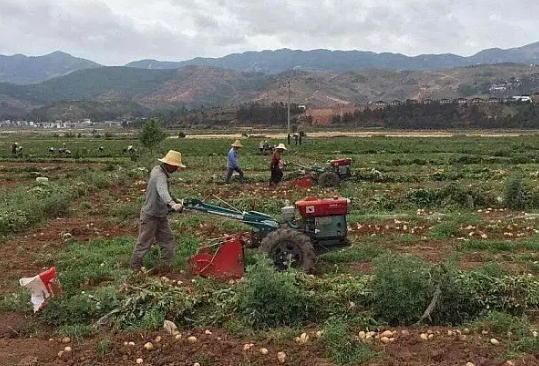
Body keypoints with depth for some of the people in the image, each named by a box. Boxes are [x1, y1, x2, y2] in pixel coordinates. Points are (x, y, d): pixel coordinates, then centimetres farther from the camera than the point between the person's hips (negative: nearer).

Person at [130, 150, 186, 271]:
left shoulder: (157, 169, 3)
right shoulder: (160, 176, -27)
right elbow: (162, 191, -48)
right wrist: (173, 204, -64)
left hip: (161, 216, 9)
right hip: (150, 216, -9)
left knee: (168, 241, 10)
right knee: (144, 242, 6)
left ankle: (167, 265, 17)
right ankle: (135, 266, 21)